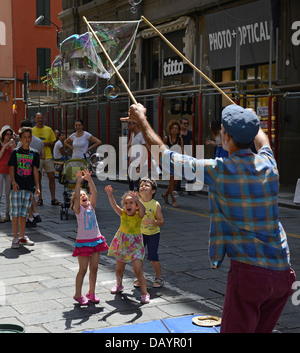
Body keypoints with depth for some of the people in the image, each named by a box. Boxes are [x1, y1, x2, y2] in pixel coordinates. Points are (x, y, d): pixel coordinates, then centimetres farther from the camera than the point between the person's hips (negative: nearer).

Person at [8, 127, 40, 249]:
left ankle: (22, 237, 19)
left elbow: (35, 170, 8)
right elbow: (11, 168, 0)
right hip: (17, 186, -2)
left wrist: (37, 186, 3)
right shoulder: (15, 152, 2)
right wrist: (13, 182, -13)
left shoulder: (34, 153, 8)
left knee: (24, 213, 9)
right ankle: (15, 238, 4)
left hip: (29, 187, 2)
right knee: (15, 213, -3)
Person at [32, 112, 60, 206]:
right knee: (38, 178, 3)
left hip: (48, 156, 2)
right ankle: (40, 199, 13)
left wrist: (46, 143, -9)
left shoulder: (49, 130, 8)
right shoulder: (32, 131, 3)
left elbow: (53, 143, 10)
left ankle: (53, 199, 9)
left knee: (52, 177, 1)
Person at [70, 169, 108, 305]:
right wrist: (79, 181, -29)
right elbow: (76, 196, -21)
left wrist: (89, 180, -18)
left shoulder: (91, 206, 6)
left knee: (94, 268, 10)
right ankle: (78, 295, 13)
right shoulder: (78, 209, -4)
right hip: (83, 242, -4)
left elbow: (94, 193, -7)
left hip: (96, 240, 4)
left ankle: (91, 293, 23)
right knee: (83, 269, 1)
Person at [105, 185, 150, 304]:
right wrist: (110, 195, -36)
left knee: (138, 271, -14)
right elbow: (114, 206, -20)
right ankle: (119, 285, 46)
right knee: (119, 269, 18)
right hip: (122, 244, 4)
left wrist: (137, 200, -53)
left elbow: (142, 209, -35)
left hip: (135, 246, -4)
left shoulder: (139, 215, -12)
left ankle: (145, 293, -5)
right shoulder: (123, 214, -5)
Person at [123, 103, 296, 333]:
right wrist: (249, 118, 52)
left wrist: (141, 120, 13)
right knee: (262, 330, 19)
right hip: (283, 271, 6)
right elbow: (262, 140, 32)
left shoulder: (217, 170, -11)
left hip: (249, 271, -6)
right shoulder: (268, 163, 5)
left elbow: (163, 154, -1)